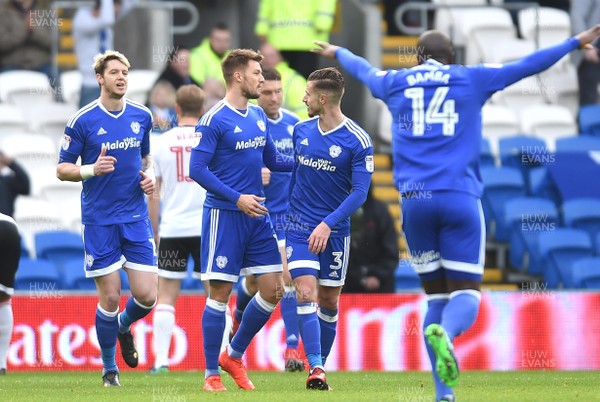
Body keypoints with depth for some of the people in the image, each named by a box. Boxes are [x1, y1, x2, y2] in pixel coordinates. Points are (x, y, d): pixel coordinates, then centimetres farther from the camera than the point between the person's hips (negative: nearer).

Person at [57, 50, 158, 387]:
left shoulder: (142, 116, 6)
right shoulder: (83, 121, -6)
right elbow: (62, 169, -2)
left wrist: (150, 175, 1)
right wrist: (92, 169, -20)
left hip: (136, 218, 3)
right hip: (99, 220, -3)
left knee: (147, 296, -3)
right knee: (110, 298, -4)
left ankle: (123, 326, 32)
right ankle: (109, 369, 15)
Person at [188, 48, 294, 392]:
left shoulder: (259, 116, 11)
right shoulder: (214, 121, -11)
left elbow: (272, 160, 21)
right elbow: (197, 169, -15)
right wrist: (237, 198, -19)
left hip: (257, 214, 7)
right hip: (224, 216, -7)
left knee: (273, 288, 4)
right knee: (220, 292, -4)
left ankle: (234, 356, 20)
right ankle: (212, 373, 4)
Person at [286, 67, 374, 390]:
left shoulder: (358, 141, -11)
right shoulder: (301, 131, 3)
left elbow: (359, 192, -13)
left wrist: (328, 224, -21)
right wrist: (287, 212, 22)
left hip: (334, 230, -2)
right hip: (300, 227, 2)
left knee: (329, 302, 7)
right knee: (306, 292, -13)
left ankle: (321, 364, 22)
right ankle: (316, 370, -18)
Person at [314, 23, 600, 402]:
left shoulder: (396, 83, 15)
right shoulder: (470, 79, 8)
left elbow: (363, 69, 35)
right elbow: (528, 65, 13)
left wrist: (336, 52, 57)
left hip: (415, 200, 3)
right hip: (460, 199, -3)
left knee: (436, 294, 12)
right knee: (465, 292, -2)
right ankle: (444, 332, -38)